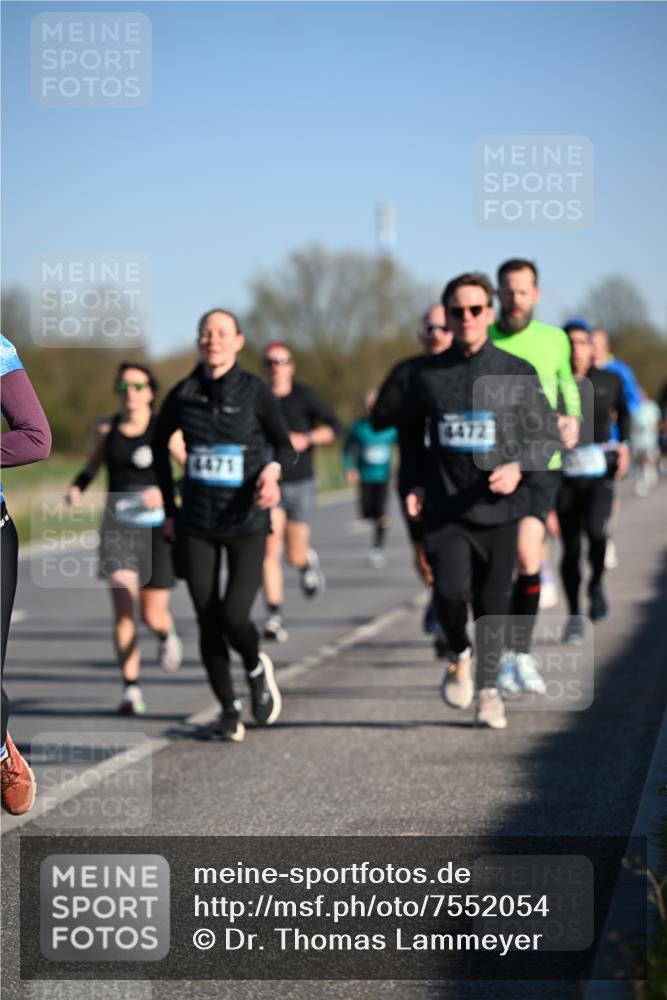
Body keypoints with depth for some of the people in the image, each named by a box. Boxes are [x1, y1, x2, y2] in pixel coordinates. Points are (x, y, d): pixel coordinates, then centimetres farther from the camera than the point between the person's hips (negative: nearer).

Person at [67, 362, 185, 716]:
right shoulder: (106, 429, 4)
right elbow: (92, 467, 20)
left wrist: (166, 492, -25)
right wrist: (76, 488, 0)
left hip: (157, 528, -1)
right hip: (118, 527, 1)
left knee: (153, 616, 3)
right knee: (123, 607, -17)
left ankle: (167, 634, 42)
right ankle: (131, 689, -11)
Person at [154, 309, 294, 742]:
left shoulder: (255, 392, -6)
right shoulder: (182, 395, 1)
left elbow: (285, 444, 3)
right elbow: (161, 446, 16)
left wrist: (273, 471, -20)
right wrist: (169, 507, 13)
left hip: (246, 523, -3)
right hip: (196, 526, 3)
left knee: (234, 617, -15)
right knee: (208, 622, 1)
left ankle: (258, 669, 19)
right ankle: (230, 714, 14)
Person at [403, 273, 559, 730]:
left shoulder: (518, 374, 0)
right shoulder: (428, 376, 5)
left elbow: (547, 436, 4)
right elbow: (413, 436, 19)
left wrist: (518, 467, -14)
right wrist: (416, 483, 6)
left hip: (499, 508, 0)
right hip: (445, 508, 0)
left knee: (492, 602, 4)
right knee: (451, 590, -18)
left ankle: (488, 688, 23)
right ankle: (460, 654, 13)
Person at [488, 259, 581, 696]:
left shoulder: (555, 340, 7)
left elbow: (568, 385, 22)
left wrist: (572, 420, 4)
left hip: (541, 463, 0)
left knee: (527, 556, -13)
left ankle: (522, 652, 2)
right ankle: (506, 655, 14)